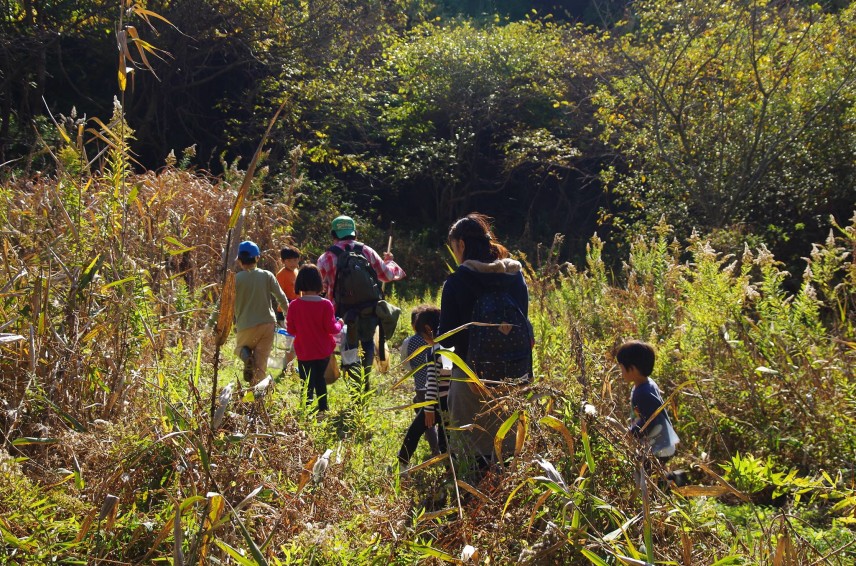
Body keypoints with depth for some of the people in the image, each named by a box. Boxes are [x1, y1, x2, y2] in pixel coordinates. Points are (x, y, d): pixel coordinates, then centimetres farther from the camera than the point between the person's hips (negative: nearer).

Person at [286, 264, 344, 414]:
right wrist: (339, 324, 8)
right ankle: (322, 408, 25)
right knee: (320, 378, 21)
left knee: (307, 382, 8)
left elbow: (290, 330, -6)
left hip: (303, 352, -1)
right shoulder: (326, 304, -14)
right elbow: (331, 328, -13)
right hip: (323, 351, 1)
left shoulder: (294, 305, -12)